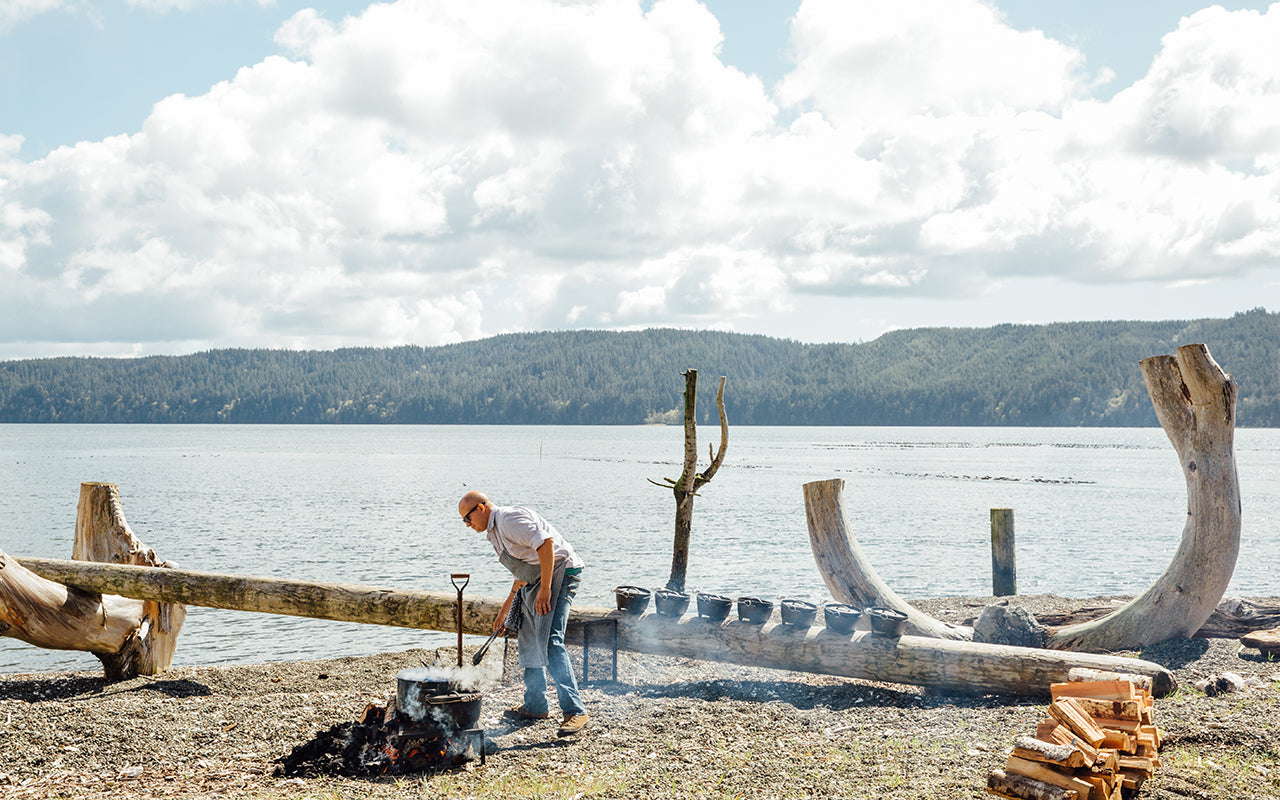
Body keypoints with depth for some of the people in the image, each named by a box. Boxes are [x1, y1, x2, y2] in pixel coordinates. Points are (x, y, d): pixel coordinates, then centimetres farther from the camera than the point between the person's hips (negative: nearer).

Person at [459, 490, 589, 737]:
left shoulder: (509, 519, -15)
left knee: (549, 641, -20)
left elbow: (546, 543, -26)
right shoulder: (494, 532, 20)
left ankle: (574, 711, -21)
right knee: (528, 640, 17)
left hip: (560, 571, -11)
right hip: (536, 580, 11)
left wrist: (545, 590, -27)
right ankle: (535, 706, 29)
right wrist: (506, 608, 32)